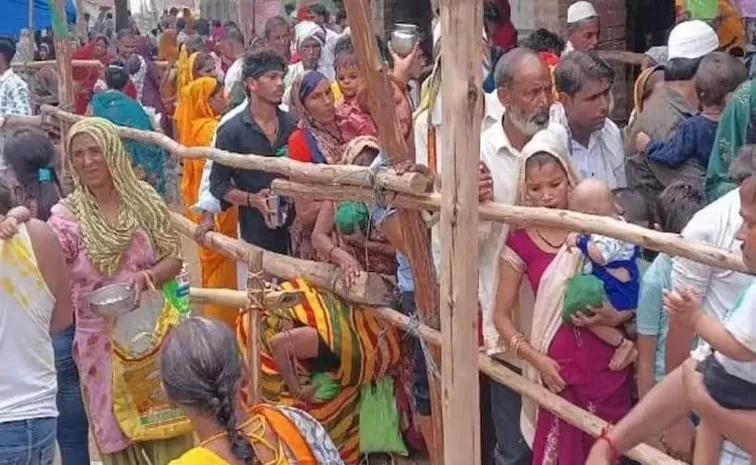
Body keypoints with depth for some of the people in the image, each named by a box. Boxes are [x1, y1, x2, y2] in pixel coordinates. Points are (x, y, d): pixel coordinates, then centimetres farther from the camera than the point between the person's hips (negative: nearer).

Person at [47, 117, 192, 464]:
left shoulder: (143, 198, -1)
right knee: (117, 429, 9)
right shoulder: (66, 216, -7)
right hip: (101, 339, -2)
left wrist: (146, 277, -20)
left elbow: (174, 258, 1)